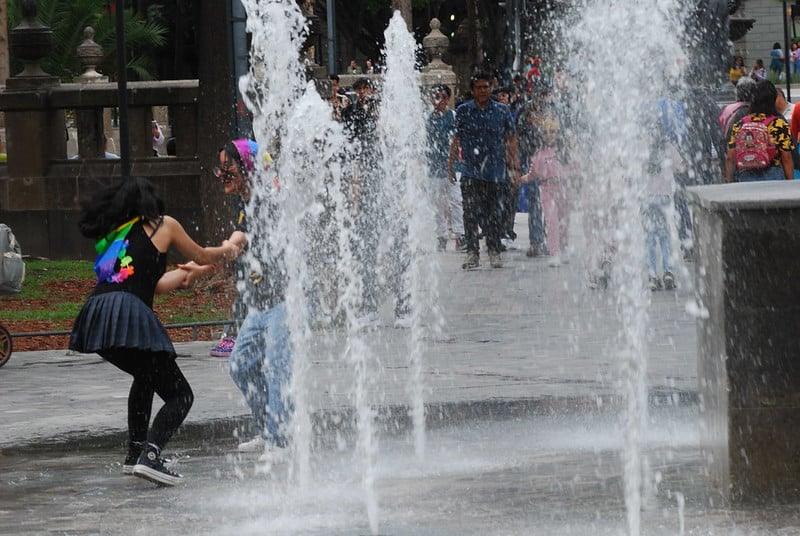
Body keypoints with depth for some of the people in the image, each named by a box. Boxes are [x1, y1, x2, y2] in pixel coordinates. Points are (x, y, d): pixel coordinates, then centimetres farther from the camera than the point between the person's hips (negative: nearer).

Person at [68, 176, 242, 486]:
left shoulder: (112, 234, 28)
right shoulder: (164, 226, 13)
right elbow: (201, 256, 28)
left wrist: (185, 272, 52)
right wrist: (227, 250, 50)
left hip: (96, 314, 6)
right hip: (130, 315, -6)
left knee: (147, 376, 34)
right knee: (180, 394, 3)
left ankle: (135, 454, 30)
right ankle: (150, 455, -20)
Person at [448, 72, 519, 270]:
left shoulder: (502, 111, 7)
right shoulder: (463, 111, 5)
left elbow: (511, 140, 9)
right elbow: (456, 140, 9)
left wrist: (515, 166, 4)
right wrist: (450, 165, 6)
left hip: (495, 171, 1)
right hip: (470, 172, -1)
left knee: (494, 213, 3)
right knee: (471, 212, -6)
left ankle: (494, 251, 13)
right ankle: (472, 252, -1)